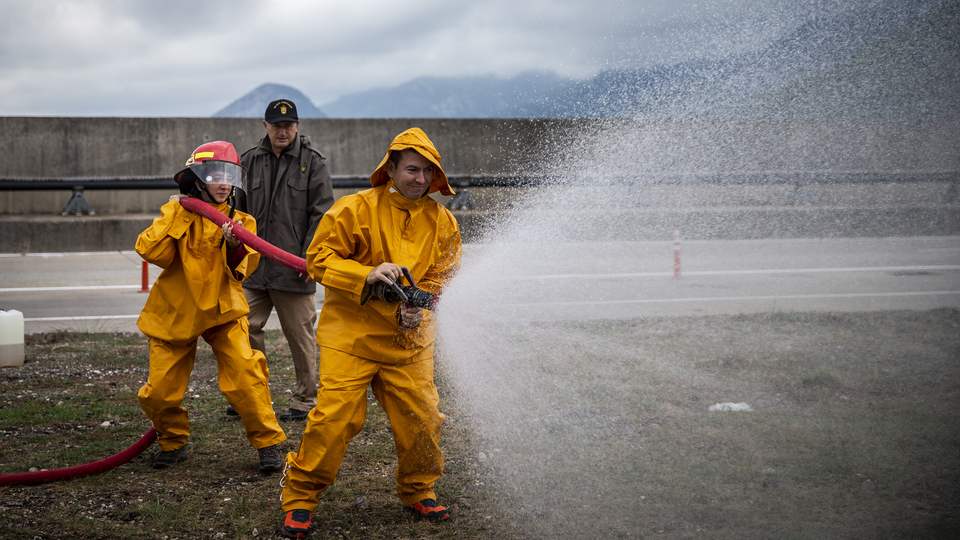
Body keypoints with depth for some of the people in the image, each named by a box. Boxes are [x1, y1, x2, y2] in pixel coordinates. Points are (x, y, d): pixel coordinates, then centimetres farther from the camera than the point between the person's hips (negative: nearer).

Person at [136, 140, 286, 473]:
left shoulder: (239, 220, 0)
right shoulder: (176, 213, -1)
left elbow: (243, 269, -12)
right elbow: (150, 252, -15)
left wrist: (234, 247, -32)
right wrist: (174, 215, -16)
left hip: (222, 310, 0)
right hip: (175, 312, 1)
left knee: (245, 373, -18)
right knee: (160, 391, 1)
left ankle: (267, 443, -1)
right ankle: (173, 442, 29)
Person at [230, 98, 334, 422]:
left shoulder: (312, 162, -1)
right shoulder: (250, 161, 11)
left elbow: (321, 213, -5)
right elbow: (238, 210, 18)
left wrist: (309, 257, -12)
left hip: (294, 268, -4)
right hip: (254, 265, 4)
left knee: (300, 335, 2)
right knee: (246, 328, 6)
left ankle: (305, 400, 14)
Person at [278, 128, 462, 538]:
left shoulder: (442, 222, 4)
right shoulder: (355, 209, -8)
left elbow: (444, 278, 9)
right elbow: (319, 258, -8)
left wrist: (417, 308, -10)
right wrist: (367, 276, -22)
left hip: (409, 341, 4)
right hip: (351, 335, -4)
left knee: (422, 418, 1)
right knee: (334, 416, -11)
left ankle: (418, 491, 26)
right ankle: (299, 496, 7)